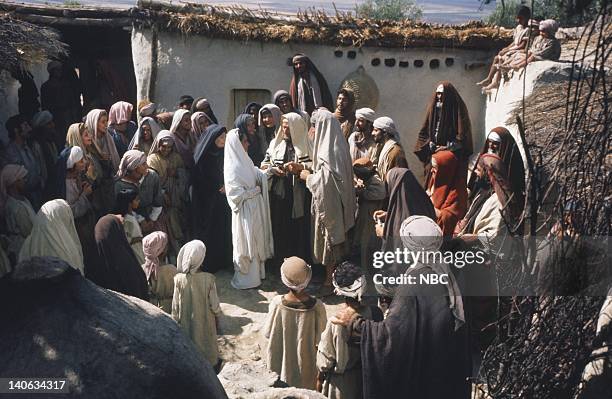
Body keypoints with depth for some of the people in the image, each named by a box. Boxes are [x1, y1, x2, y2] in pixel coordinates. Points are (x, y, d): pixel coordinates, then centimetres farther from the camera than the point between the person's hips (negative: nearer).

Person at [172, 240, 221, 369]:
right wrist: (217, 316, 4)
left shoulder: (179, 279, -23)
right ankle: (212, 365, 44)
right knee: (208, 343, 24)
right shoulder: (208, 279, -26)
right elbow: (214, 304, -15)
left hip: (187, 321, 1)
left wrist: (175, 321, 5)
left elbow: (175, 305, -12)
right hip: (205, 321, -1)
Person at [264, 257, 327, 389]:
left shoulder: (276, 303, -26)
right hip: (306, 366, 0)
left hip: (281, 362, 1)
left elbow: (267, 333, -11)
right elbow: (321, 337, -13)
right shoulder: (317, 306, -27)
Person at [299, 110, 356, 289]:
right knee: (336, 239, 18)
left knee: (328, 240, 3)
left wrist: (308, 177, -8)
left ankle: (329, 281, 16)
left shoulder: (328, 152, -24)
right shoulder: (338, 146, 6)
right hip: (338, 204, 9)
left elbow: (324, 181, -24)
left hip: (328, 205, -9)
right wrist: (311, 171, 11)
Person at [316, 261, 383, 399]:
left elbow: (325, 359, -16)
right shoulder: (375, 313, -19)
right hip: (367, 377, 4)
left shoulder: (335, 322, -30)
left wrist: (320, 378, 2)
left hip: (341, 381, -4)